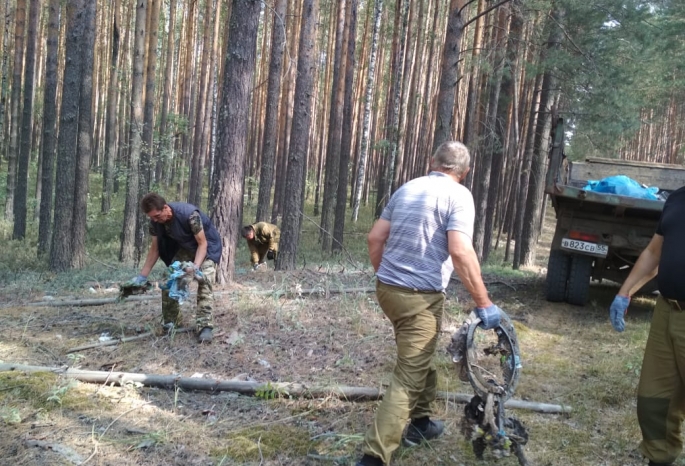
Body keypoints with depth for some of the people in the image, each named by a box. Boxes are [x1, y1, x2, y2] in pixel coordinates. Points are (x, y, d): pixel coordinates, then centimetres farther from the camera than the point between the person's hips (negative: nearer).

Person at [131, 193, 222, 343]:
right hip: (185, 247, 6)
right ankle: (171, 322, 8)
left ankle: (205, 326, -26)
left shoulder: (189, 214, -37)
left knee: (204, 281, -24)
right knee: (169, 278, -5)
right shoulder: (155, 221, -19)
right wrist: (142, 276, -7)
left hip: (207, 245, -6)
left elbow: (202, 244, -29)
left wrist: (195, 266, -45)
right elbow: (155, 248, -6)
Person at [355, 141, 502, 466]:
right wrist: (483, 303, -15)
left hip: (387, 289, 8)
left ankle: (419, 421, 41)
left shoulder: (407, 189, 12)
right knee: (408, 379, -3)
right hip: (420, 297, -7)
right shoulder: (458, 195, -8)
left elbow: (375, 238, 11)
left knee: (418, 360, 27)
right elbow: (460, 252, -20)